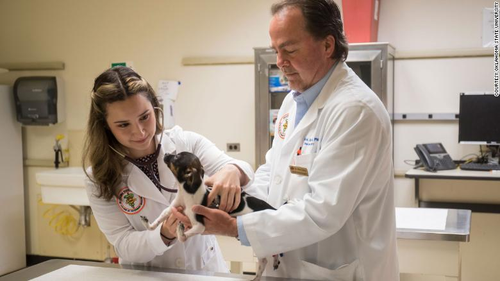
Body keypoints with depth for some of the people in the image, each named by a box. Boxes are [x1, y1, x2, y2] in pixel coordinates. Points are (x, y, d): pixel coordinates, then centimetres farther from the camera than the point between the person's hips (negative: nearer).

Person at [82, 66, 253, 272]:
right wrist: (165, 235, -26)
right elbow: (124, 246, -8)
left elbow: (245, 171, -15)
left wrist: (232, 171, -36)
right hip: (147, 276, -1)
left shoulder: (188, 143, -6)